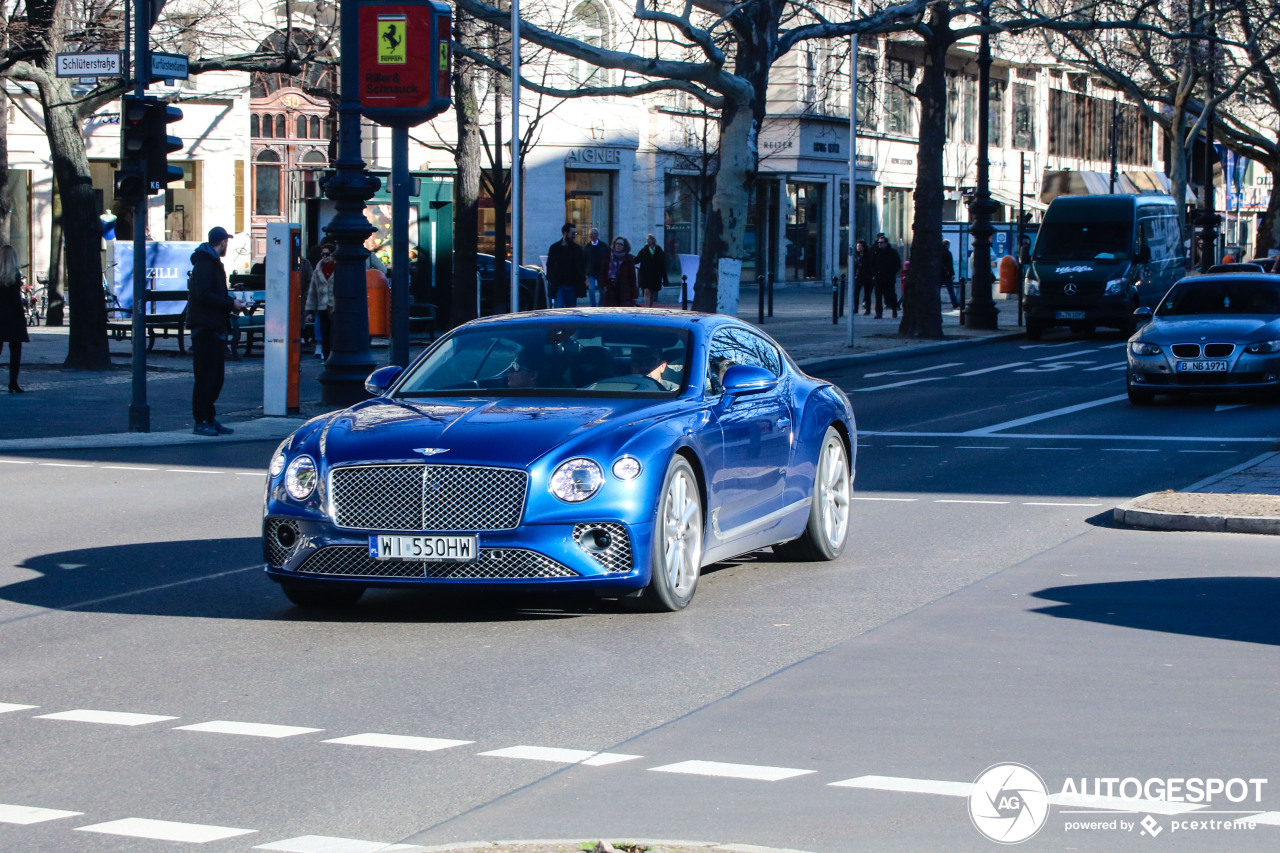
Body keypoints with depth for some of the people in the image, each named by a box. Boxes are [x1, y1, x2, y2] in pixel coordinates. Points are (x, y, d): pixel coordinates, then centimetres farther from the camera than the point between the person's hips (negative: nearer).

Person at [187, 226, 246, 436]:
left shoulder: (213, 262, 21)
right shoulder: (205, 263, -11)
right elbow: (203, 294, -22)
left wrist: (230, 301, 10)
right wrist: (231, 304, -17)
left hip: (215, 329, 10)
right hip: (205, 326, -10)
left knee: (216, 376, 10)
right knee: (206, 376, -8)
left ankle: (210, 419, 15)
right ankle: (201, 421, -6)